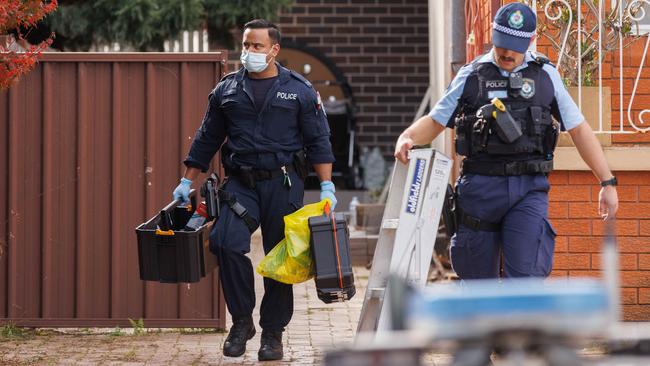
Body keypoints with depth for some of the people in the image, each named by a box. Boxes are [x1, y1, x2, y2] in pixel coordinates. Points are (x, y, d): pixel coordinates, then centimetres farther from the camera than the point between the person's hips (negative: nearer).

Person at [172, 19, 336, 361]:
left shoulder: (299, 89, 5)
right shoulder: (227, 90, 11)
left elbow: (318, 141, 4)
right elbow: (206, 140, 17)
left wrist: (327, 185, -5)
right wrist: (186, 181, 13)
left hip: (283, 183, -1)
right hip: (240, 184, 1)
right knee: (226, 243, -19)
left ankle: (272, 333, 14)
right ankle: (241, 320, -3)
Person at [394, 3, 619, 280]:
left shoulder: (546, 75, 9)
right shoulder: (471, 76, 8)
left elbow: (579, 129, 11)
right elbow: (435, 121, 10)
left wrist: (608, 182, 8)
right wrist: (407, 138, -12)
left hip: (528, 188, -1)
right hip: (480, 186, 1)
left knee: (526, 275, -14)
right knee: (478, 278, 8)